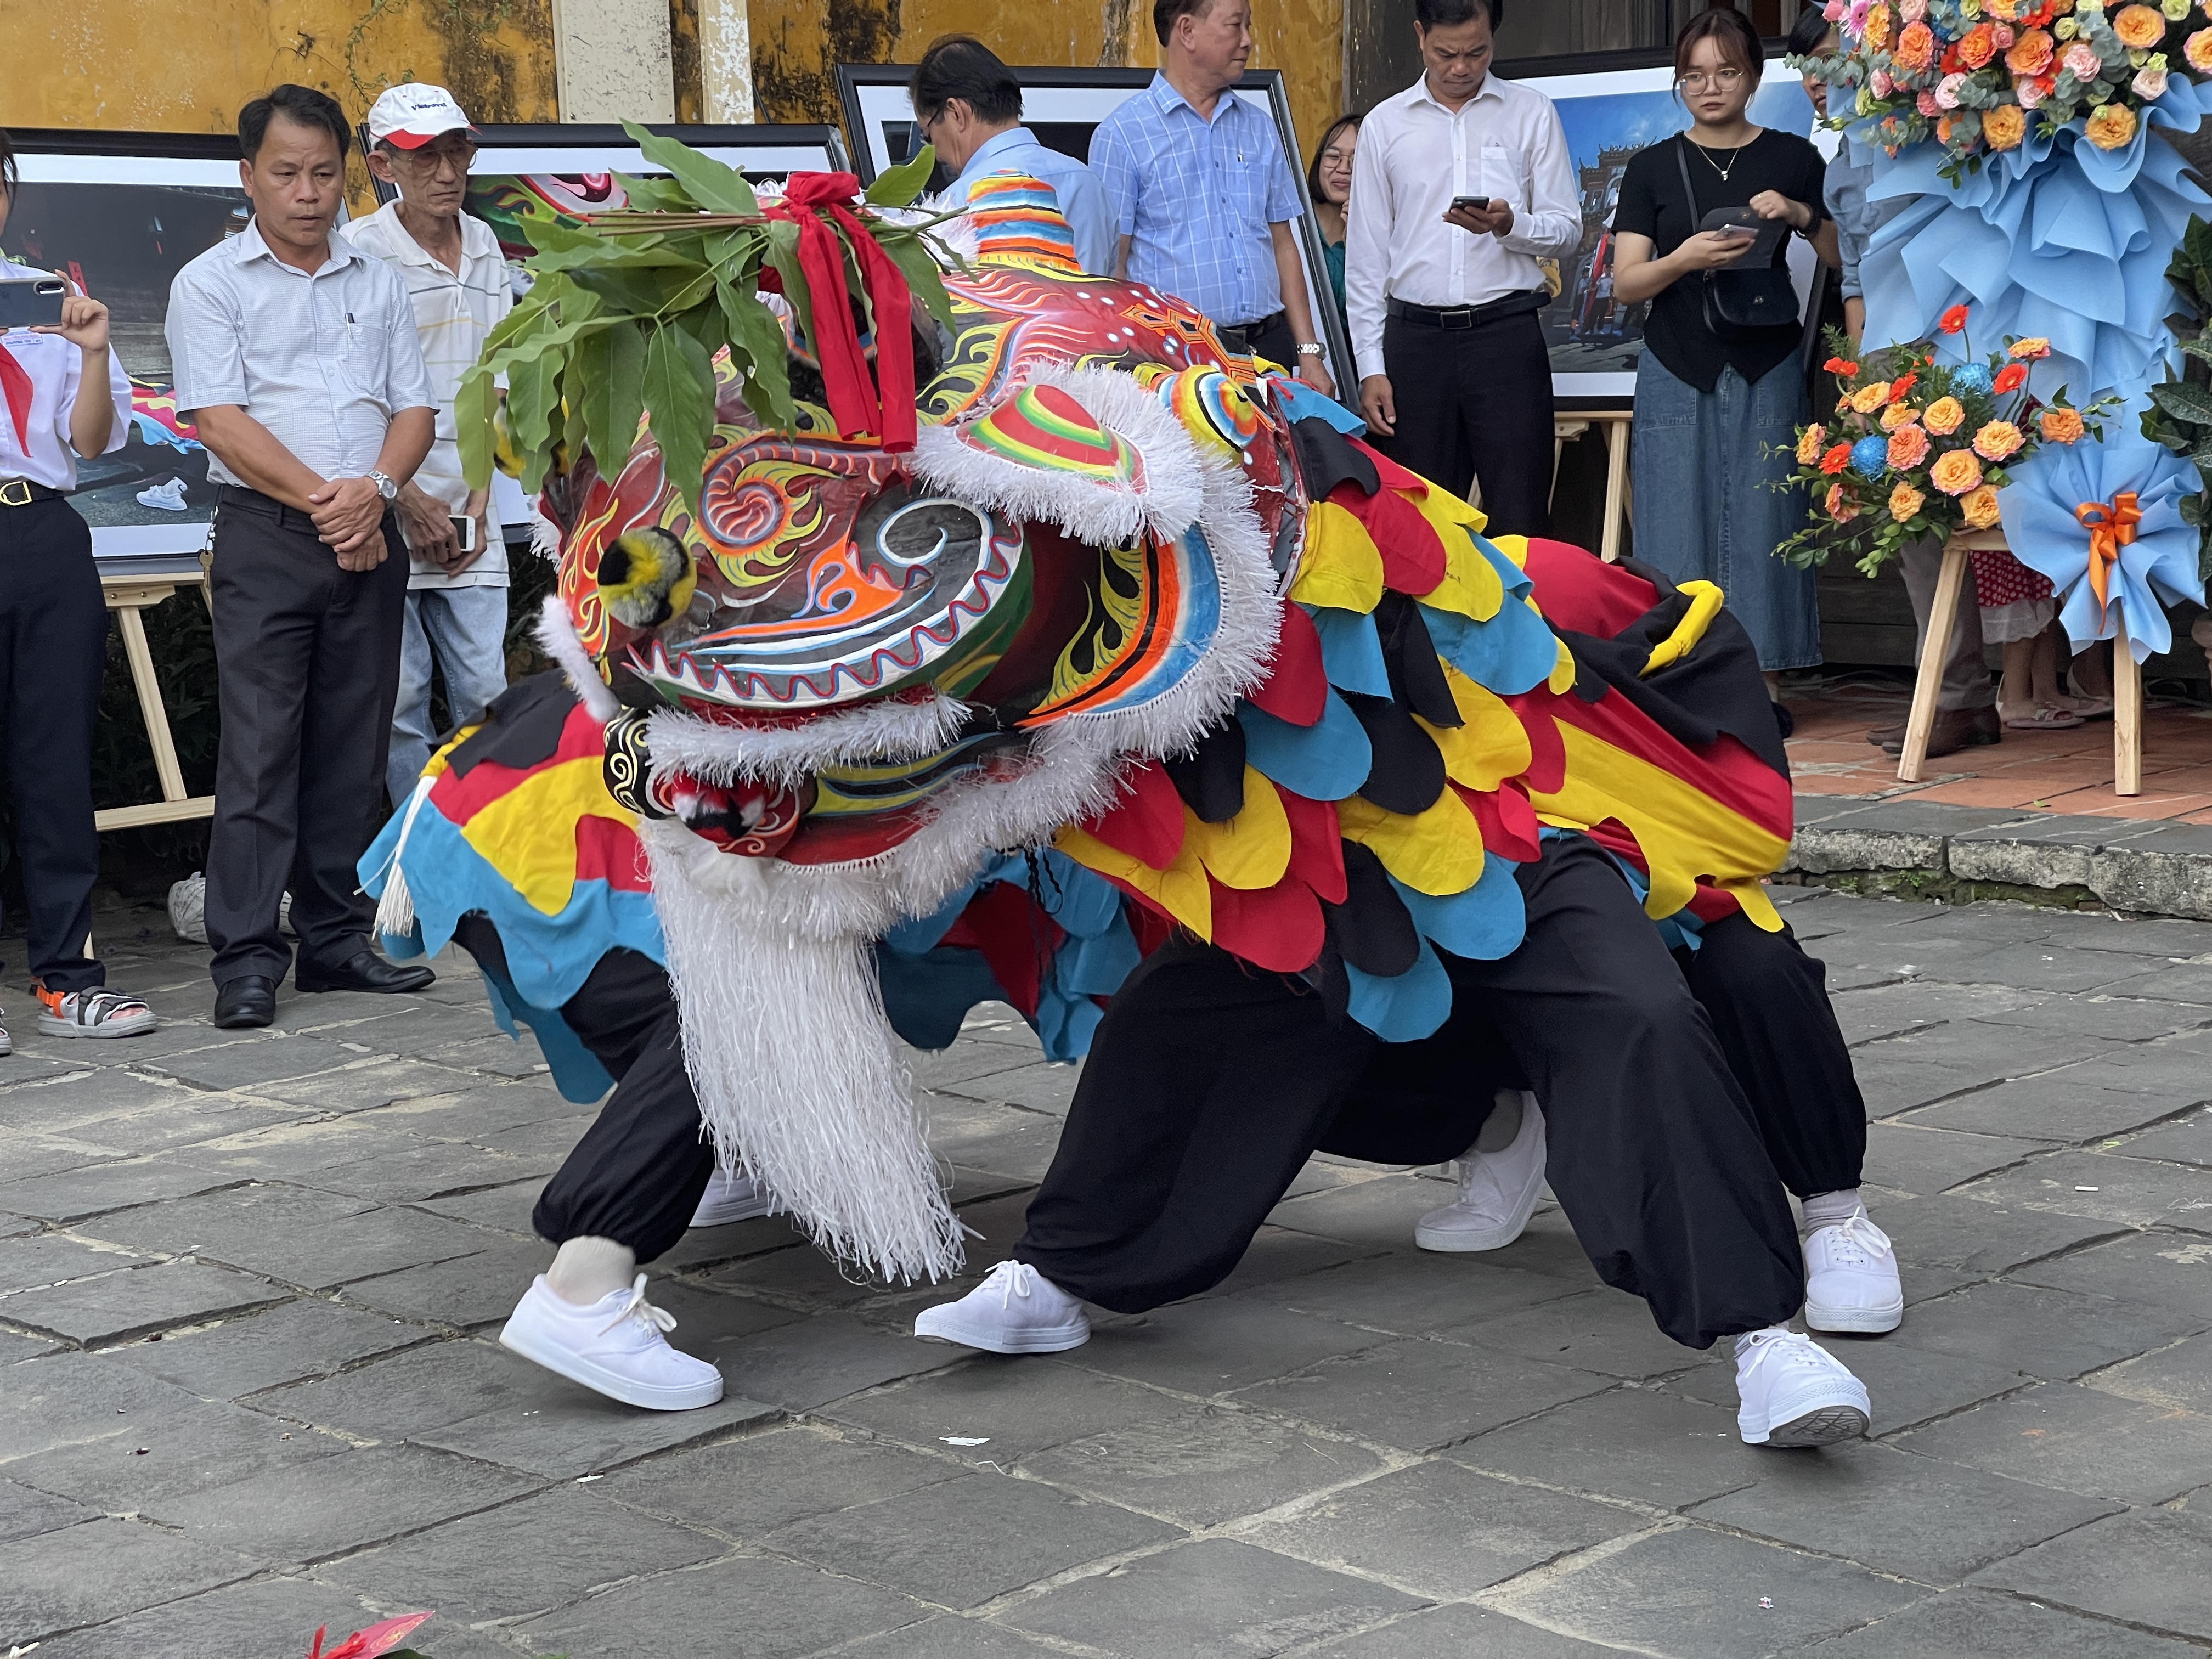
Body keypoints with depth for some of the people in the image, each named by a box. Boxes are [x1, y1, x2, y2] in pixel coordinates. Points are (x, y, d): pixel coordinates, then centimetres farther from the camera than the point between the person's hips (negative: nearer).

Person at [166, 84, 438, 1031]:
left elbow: (414, 408, 11)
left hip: (370, 538, 5)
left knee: (352, 750, 6)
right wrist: (324, 501, -12)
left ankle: (334, 940, 14)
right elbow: (220, 421, -7)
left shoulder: (377, 285, 16)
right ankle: (246, 960, -7)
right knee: (260, 747, -8)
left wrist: (376, 490, -9)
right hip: (265, 535, -4)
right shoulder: (211, 285, 2)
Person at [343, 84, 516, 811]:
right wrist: (411, 502, -11)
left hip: (467, 520, 5)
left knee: (485, 695, 4)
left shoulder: (484, 248, 11)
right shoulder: (358, 252, -7)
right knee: (399, 701, -1)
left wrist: (479, 500, 4)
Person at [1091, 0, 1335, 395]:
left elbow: (1282, 245, 15)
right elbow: (1110, 266, -5)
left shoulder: (1259, 128, 14)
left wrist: (1309, 353, 8)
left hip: (1268, 347, 5)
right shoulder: (1122, 136, -2)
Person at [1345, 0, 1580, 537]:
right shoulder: (1385, 125, 8)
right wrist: (1370, 367, 1)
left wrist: (1510, 226, -16)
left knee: (1520, 520, -4)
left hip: (1506, 331, -1)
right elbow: (1366, 256, 8)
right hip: (1415, 336, 1)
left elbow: (1568, 232, 6)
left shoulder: (1531, 114, 6)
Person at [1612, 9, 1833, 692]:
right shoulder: (1654, 167, 6)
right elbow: (1625, 283, -1)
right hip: (1678, 373, 0)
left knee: (1760, 529, -2)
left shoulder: (1792, 159, 7)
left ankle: (1763, 685, 2)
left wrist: (1801, 215, -11)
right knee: (1678, 533, -3)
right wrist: (1684, 259, -21)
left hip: (1766, 372, 0)